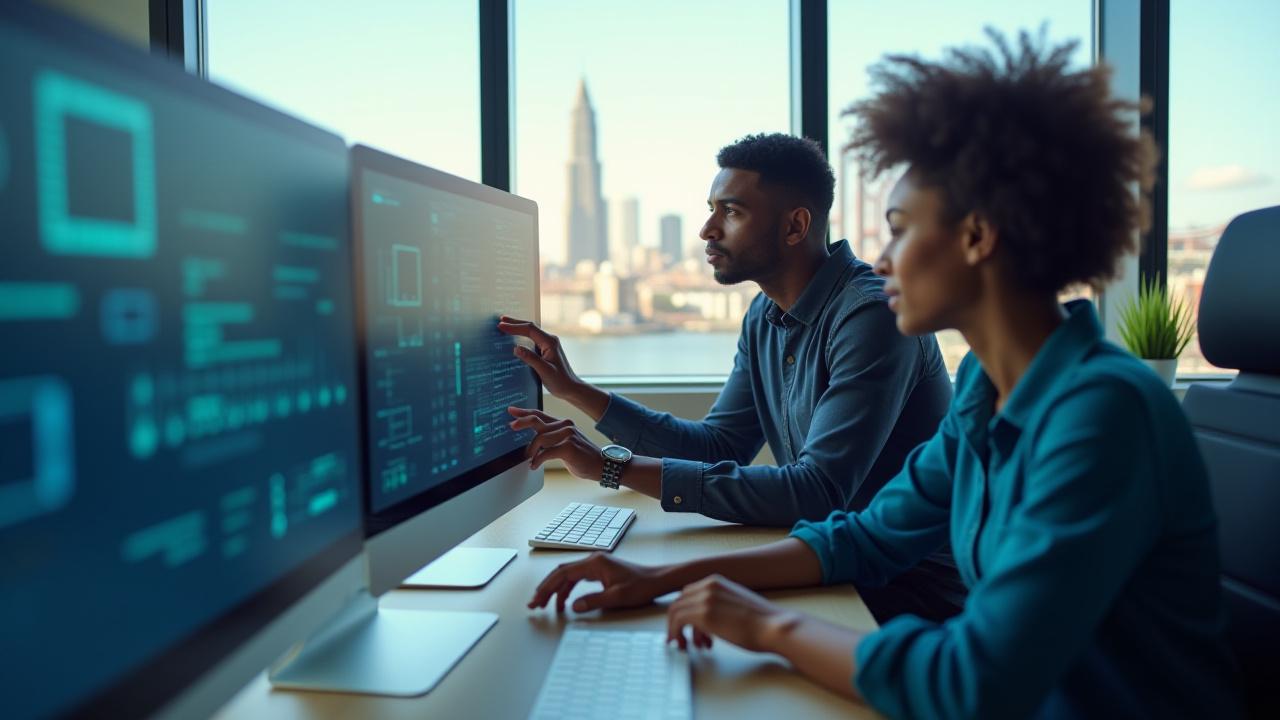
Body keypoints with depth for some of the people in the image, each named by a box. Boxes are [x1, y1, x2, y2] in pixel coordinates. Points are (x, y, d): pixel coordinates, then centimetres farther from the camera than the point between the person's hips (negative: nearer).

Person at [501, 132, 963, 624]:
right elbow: (720, 444, 8)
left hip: (911, 588, -6)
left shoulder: (870, 315, -23)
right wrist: (574, 390, 2)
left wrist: (616, 466, -31)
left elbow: (817, 494, -31)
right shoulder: (765, 316, 5)